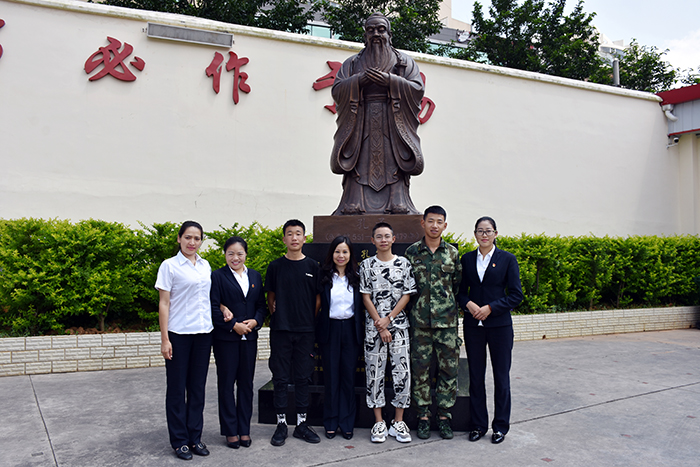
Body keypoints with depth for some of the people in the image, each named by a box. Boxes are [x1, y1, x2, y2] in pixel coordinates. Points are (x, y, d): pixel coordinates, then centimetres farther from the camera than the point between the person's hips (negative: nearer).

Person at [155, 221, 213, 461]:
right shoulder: (169, 266, -4)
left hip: (203, 333, 5)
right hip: (179, 334, -4)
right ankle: (179, 441, 15)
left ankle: (195, 437, 21)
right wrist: (164, 339, -10)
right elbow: (163, 303, -6)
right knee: (177, 388, 4)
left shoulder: (205, 266, 10)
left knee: (198, 387, 10)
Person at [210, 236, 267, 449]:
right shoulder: (217, 276, -2)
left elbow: (262, 304, 11)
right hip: (226, 338, -4)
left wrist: (255, 321, -8)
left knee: (246, 383, 8)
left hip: (249, 337, 4)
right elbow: (213, 307, -8)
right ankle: (230, 431, 14)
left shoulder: (255, 276, 11)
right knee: (226, 383, 3)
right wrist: (234, 325, -14)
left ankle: (244, 429, 18)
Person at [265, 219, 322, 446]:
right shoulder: (275, 266, 3)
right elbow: (270, 298, 8)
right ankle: (281, 424, 15)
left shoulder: (312, 266, 5)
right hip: (280, 330, -1)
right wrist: (276, 316, -1)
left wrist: (309, 321, 4)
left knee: (302, 377, 8)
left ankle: (301, 423, 18)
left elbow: (318, 299, 8)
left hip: (305, 331, 1)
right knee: (280, 377, 4)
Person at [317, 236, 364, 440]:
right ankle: (331, 423, 16)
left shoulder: (356, 277, 6)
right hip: (330, 329, -1)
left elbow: (361, 306, 9)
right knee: (331, 376, 5)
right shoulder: (324, 276, 0)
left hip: (351, 329, 2)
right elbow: (316, 304, -1)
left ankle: (347, 423, 16)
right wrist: (315, 332, -5)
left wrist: (361, 329, 2)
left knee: (348, 375, 6)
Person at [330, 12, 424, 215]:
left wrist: (389, 80, -11)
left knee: (392, 169, -13)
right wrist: (359, 80, -10)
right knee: (360, 169, -10)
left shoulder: (404, 62, 16)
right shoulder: (352, 63, 20)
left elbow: (418, 89, 1)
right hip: (361, 128, 1)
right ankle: (354, 207, -13)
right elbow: (336, 90, 7)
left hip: (393, 129, -1)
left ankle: (398, 207, -16)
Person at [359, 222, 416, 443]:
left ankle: (398, 423, 11)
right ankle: (379, 423, 14)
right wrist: (380, 326, -7)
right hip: (373, 326, 0)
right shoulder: (367, 265, 4)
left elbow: (407, 295, 0)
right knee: (374, 373, 3)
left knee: (403, 372, -1)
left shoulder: (404, 263, 3)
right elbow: (366, 298, 0)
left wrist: (388, 319, -9)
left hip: (399, 324, 0)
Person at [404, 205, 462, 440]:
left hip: (447, 320, 1)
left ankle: (444, 416, 16)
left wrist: (449, 305, 8)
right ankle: (423, 416, 15)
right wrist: (416, 305, 3)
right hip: (420, 321, -1)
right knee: (420, 368, 4)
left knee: (449, 368, 4)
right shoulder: (412, 252, 3)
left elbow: (458, 284, 12)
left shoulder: (452, 253, 5)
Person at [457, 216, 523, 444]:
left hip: (499, 325, -2)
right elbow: (460, 290, 10)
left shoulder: (507, 259, -1)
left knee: (501, 376, 6)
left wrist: (490, 308, -14)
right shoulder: (467, 259, 7)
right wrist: (468, 304, -11)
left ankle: (500, 425, 20)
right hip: (473, 325, 2)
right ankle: (478, 424, 20)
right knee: (475, 375, 7)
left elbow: (516, 295, -4)